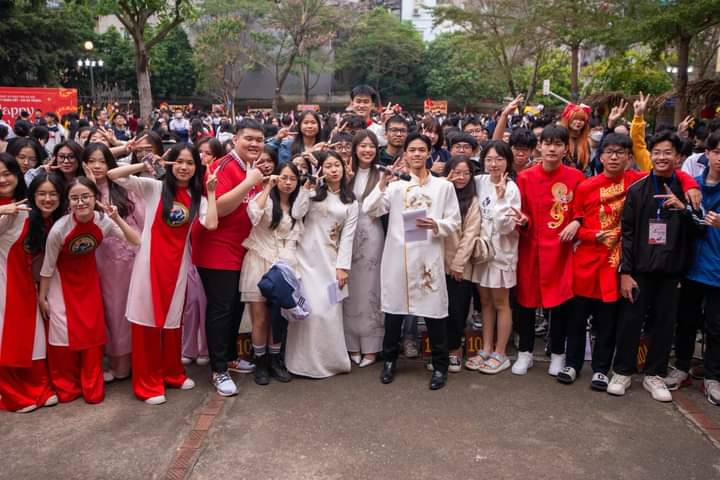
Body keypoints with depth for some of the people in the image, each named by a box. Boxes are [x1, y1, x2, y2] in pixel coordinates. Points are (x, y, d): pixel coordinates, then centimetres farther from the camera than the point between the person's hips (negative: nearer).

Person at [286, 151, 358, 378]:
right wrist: (307, 185, -8)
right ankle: (307, 361, 3)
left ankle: (331, 359, 12)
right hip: (307, 257, -1)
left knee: (330, 310, -2)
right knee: (310, 309, -8)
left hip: (331, 260, 1)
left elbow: (347, 236, 4)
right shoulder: (313, 192, 8)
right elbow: (296, 214, -9)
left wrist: (342, 266, -4)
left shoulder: (351, 202, 11)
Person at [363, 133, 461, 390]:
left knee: (433, 311, 1)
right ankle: (389, 360, 27)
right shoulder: (395, 185, 8)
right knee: (393, 308, 9)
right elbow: (370, 210, -4)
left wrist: (436, 225, -16)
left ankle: (440, 365, 16)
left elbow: (455, 221, 4)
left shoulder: (444, 186, 7)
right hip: (397, 255, 1)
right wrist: (382, 185, -17)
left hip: (428, 256, -1)